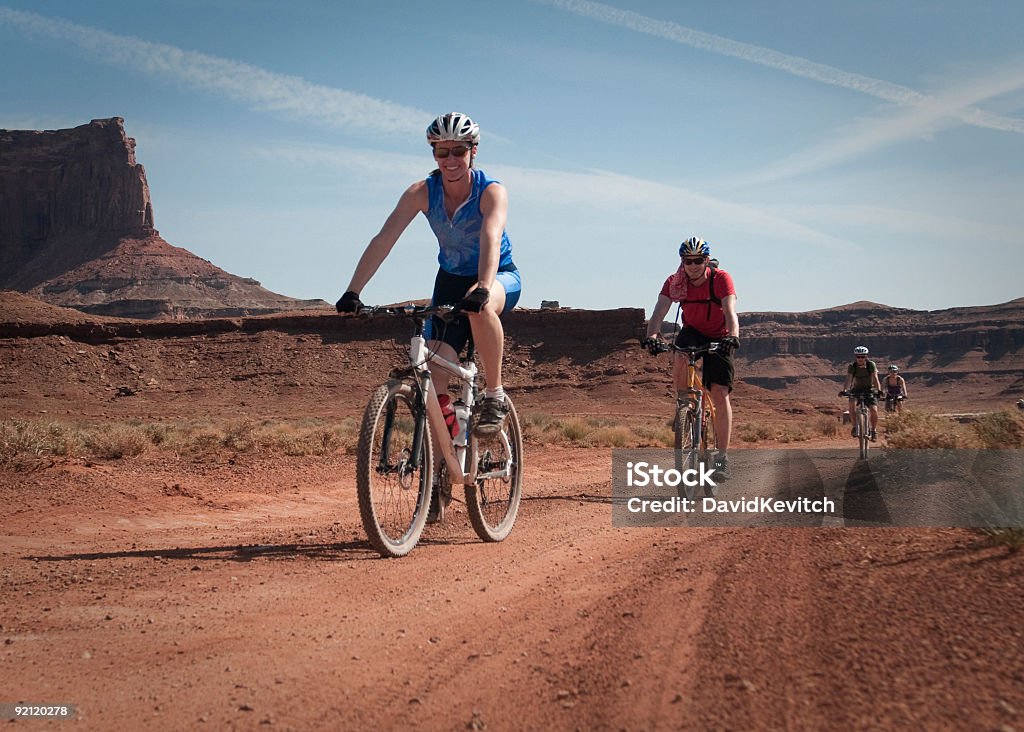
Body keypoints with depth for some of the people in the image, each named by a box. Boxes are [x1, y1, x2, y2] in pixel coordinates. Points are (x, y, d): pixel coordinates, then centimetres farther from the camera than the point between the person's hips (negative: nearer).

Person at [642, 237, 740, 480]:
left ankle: (722, 457, -8)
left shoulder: (721, 279, -22)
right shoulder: (674, 282, -16)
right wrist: (651, 335, -47)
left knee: (720, 394, -12)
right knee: (679, 357, -34)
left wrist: (733, 337, -54)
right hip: (692, 331, 2)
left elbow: (730, 312, -34)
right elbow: (659, 311, -27)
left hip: (719, 338, -2)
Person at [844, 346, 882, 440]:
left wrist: (879, 390, -39)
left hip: (869, 390, 0)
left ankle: (874, 430, 5)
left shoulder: (871, 365, -15)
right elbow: (849, 379, -25)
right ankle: (855, 426, -16)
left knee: (874, 410, -17)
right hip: (856, 390, 0)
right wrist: (845, 390, -43)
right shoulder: (851, 367, -14)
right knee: (852, 404, -30)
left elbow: (875, 378, -24)